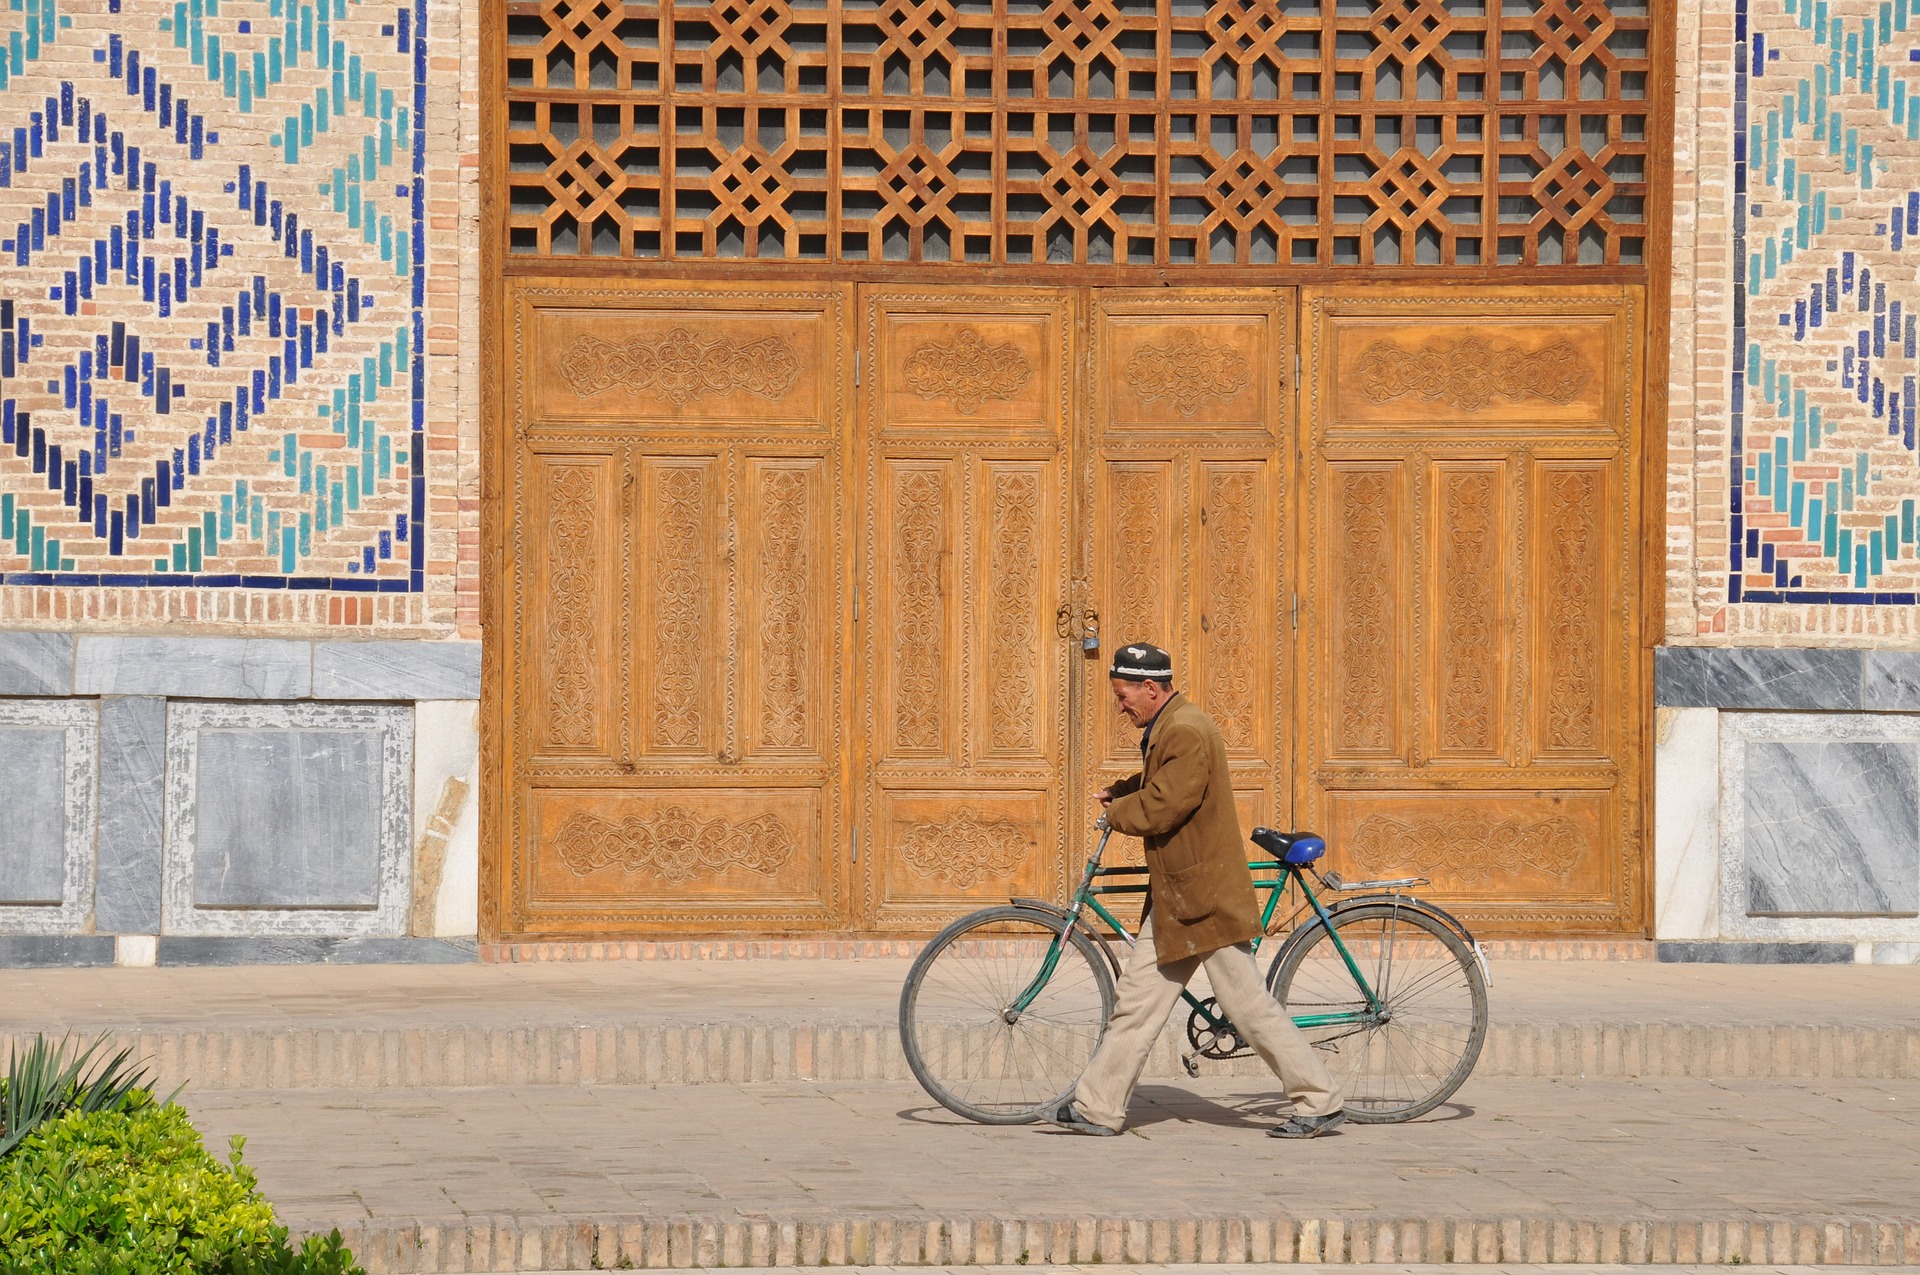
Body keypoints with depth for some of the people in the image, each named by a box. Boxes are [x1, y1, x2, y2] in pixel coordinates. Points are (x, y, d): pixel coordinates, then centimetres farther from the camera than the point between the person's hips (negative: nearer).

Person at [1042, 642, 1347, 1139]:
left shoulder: (1186, 731, -19)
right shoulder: (1169, 727, 13)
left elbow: (1161, 810, -22)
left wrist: (1116, 813, -5)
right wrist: (1119, 792, 10)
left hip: (1205, 896, -10)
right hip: (1174, 897, 10)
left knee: (1248, 1004, -5)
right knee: (1137, 997, 9)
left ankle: (1320, 1103, 3)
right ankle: (1097, 1107, 13)